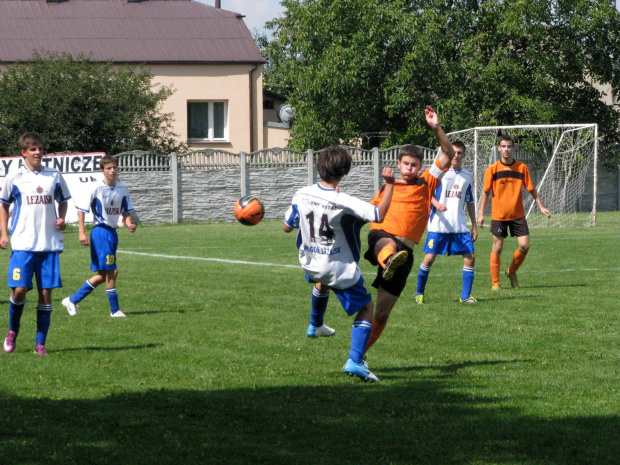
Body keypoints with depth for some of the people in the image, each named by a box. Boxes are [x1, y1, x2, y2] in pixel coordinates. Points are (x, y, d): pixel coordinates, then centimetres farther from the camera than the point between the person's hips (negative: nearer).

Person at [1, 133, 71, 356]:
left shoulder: (54, 176, 8)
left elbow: (63, 201, 21)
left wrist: (62, 219, 1)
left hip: (50, 244, 2)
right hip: (23, 244, -2)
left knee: (46, 292, 0)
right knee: (19, 289, -11)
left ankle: (40, 343, 8)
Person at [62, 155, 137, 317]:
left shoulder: (122, 189, 7)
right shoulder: (97, 188, -11)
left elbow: (126, 212, 17)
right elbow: (81, 209, -7)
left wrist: (129, 224, -4)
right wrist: (82, 233, -14)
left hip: (113, 232, 7)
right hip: (101, 231, -7)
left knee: (104, 275, 10)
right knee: (111, 271, -9)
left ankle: (72, 300, 19)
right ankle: (115, 310, 0)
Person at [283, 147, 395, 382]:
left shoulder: (302, 195, -11)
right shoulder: (344, 203, -27)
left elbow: (287, 226, 0)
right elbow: (378, 215, -29)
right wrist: (389, 184, -20)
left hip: (310, 263, 6)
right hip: (341, 269, -6)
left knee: (322, 281, 41)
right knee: (366, 308, 8)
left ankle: (315, 325, 61)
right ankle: (354, 361, -7)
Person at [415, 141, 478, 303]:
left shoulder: (467, 176, 13)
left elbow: (470, 202, 20)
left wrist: (474, 226, 17)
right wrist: (436, 204, -25)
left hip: (460, 226, 4)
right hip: (438, 224, -4)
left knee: (470, 256, -5)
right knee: (430, 257, -5)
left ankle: (465, 295, 4)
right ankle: (419, 293, 12)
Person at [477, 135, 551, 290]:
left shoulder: (521, 167, 2)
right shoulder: (492, 169, -2)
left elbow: (531, 189, 10)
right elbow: (486, 191, 2)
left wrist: (541, 207, 8)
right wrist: (481, 213, -2)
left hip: (517, 214, 2)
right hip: (498, 215, -2)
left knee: (524, 245, -5)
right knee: (497, 248, 0)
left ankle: (512, 272, 20)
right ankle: (495, 282, 10)